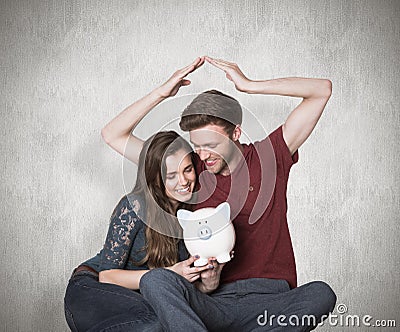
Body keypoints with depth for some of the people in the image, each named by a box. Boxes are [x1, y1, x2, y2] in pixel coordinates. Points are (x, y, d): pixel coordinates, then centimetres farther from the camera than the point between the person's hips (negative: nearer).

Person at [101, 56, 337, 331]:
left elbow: (322, 89, 2)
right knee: (155, 280, -28)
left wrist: (250, 85, -3)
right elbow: (113, 135, 12)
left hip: (271, 302, 0)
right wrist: (163, 92, 3)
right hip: (214, 302, 1)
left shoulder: (268, 158, 6)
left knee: (321, 294, -33)